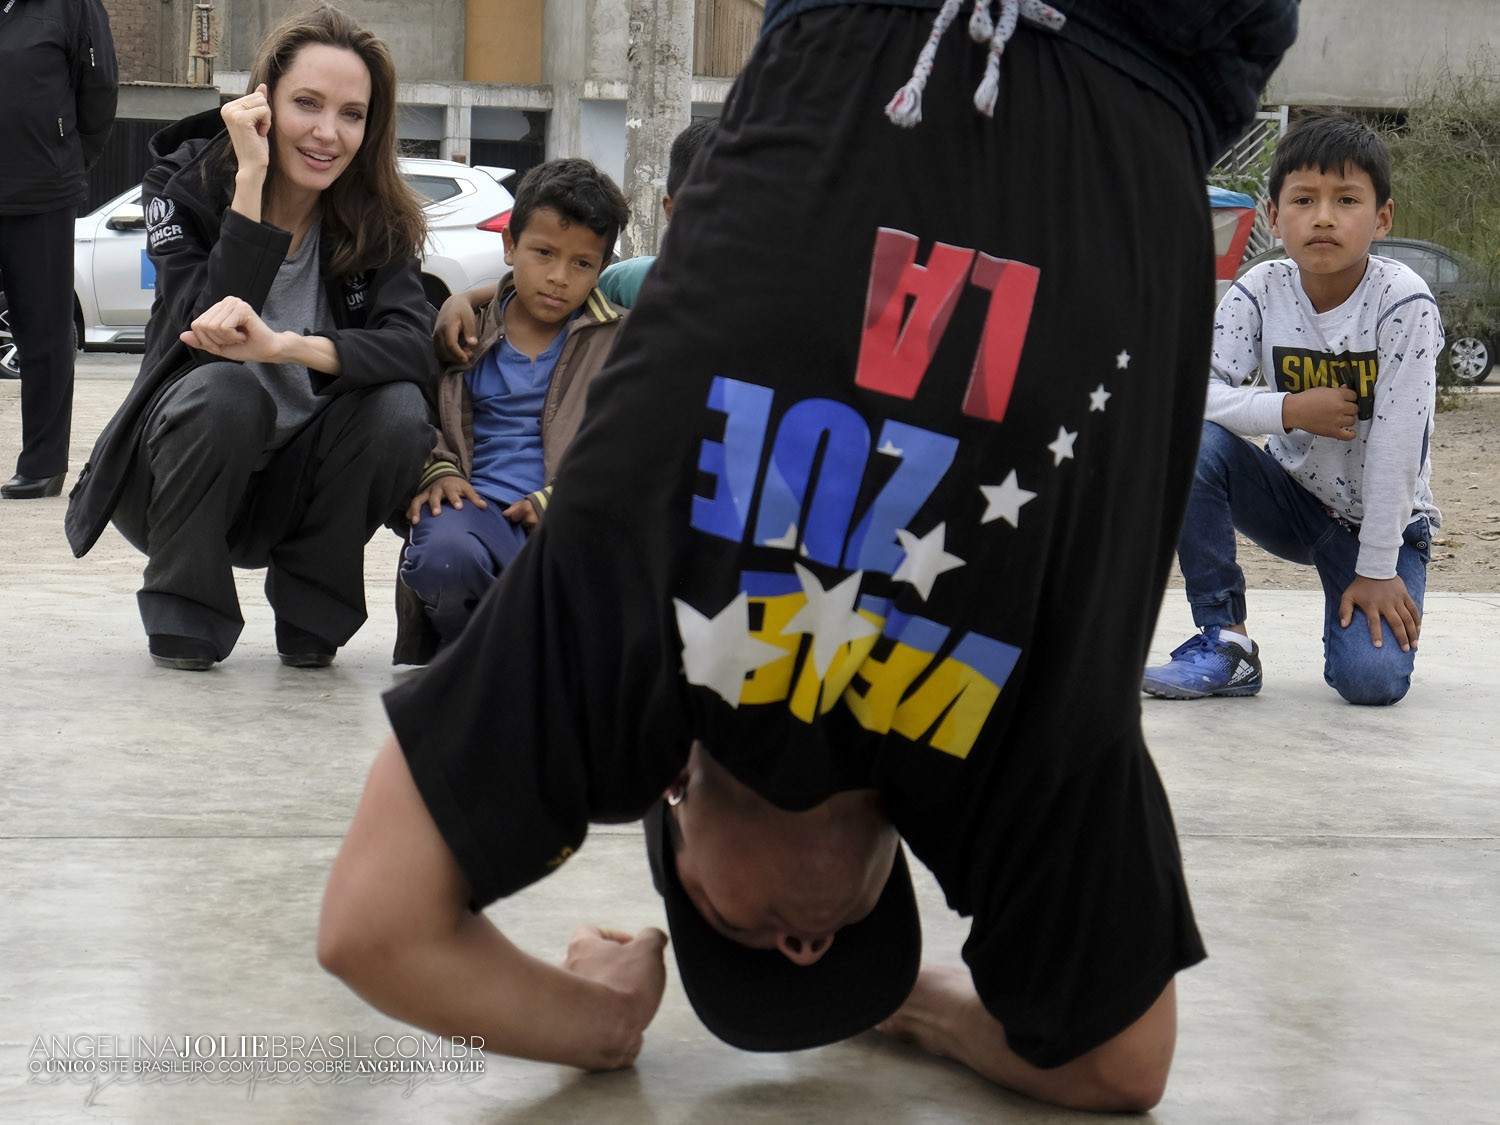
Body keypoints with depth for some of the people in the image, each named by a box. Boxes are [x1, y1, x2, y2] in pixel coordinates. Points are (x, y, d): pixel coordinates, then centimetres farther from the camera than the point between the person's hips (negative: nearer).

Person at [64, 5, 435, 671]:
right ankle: (182, 617, -13)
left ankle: (311, 616, -6)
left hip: (296, 482, 2)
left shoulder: (377, 221, -5)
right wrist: (250, 181, -30)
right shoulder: (185, 188, -10)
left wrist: (283, 346, -40)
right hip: (183, 468, -2)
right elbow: (210, 330, -27)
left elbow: (412, 345, -24)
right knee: (224, 388, -34)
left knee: (395, 407, -26)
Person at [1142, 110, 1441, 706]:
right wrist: (1290, 409, -31)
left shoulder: (1403, 303, -22)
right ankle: (1225, 641, -15)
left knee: (1372, 678, -23)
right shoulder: (1261, 292, -12)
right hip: (1293, 496, 3)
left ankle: (1367, 606, 15)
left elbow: (1396, 442, -21)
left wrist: (1377, 569, -20)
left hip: (1382, 517, -3)